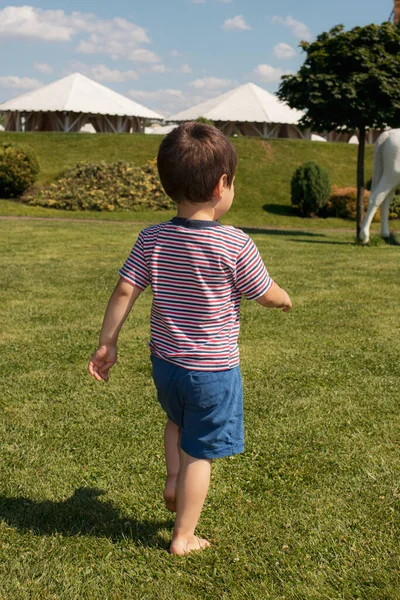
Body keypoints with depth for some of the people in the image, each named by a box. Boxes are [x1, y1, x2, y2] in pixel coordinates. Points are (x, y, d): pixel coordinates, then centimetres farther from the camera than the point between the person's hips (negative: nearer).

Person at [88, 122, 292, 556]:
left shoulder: (152, 239, -7)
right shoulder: (235, 245, -17)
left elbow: (124, 292, -6)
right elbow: (266, 295, -6)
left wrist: (107, 344, 4)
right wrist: (285, 300, 17)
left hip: (165, 361, 4)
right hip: (213, 369, -4)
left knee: (178, 419, 35)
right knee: (199, 453, 10)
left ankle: (173, 480, 23)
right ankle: (183, 537, 21)